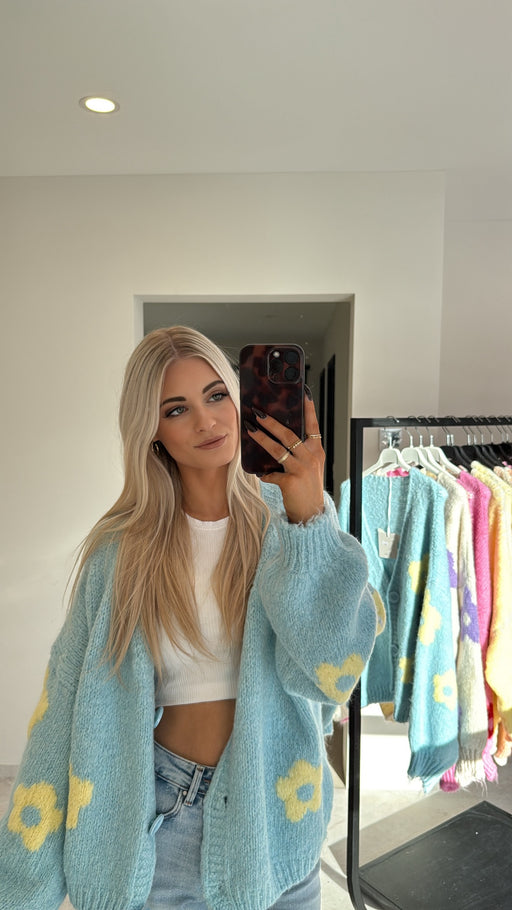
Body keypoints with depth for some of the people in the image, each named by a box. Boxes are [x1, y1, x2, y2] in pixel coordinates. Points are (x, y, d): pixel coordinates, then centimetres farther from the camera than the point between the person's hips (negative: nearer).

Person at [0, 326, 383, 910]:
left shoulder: (283, 520, -11)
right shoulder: (123, 547, -9)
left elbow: (331, 673, -21)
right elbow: (66, 711, -6)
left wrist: (311, 514, -28)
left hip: (270, 807, 1)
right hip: (156, 820, 0)